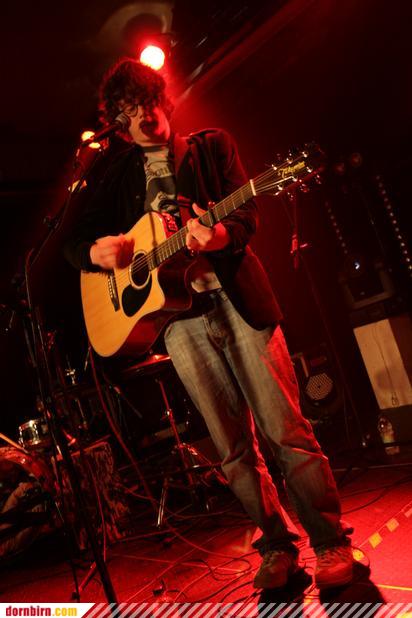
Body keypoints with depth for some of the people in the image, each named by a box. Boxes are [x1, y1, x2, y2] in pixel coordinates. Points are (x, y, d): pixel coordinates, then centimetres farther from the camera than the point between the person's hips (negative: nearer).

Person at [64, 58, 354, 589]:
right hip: (179, 315, 2)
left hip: (237, 298, -2)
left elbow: (246, 211, 0)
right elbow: (75, 241, 19)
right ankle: (278, 545, 22)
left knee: (286, 432, -3)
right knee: (233, 450, 5)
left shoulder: (211, 146, 13)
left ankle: (331, 543, 14)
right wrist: (96, 251, -6)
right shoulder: (117, 177, 19)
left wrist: (221, 234, -23)